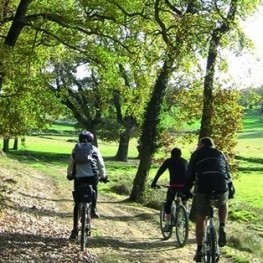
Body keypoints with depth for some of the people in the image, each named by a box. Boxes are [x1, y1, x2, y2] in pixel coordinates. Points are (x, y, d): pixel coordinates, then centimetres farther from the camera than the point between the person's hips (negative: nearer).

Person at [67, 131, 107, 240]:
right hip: (92, 177, -1)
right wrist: (103, 176, 23)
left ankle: (75, 229, 5)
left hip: (78, 178, 1)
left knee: (77, 203, 8)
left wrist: (69, 175, 30)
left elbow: (70, 164, 15)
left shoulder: (75, 149, 11)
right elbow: (101, 165, 10)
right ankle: (93, 209, 22)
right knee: (94, 190, 35)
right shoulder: (95, 150, 9)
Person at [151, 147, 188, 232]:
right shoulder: (185, 161, 20)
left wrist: (153, 183, 18)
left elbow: (159, 172, 11)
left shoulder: (169, 161, 12)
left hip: (174, 186, -3)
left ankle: (168, 224, 6)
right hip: (185, 185, 3)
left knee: (168, 204, 12)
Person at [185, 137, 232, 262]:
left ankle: (199, 251, 15)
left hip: (203, 190, -2)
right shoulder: (220, 154, 24)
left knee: (200, 220, 17)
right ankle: (222, 228, 12)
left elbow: (190, 176, 12)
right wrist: (230, 189, 40)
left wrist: (186, 192, 21)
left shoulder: (197, 154, 15)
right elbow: (228, 173, 27)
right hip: (222, 190, 2)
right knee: (223, 204, 35)